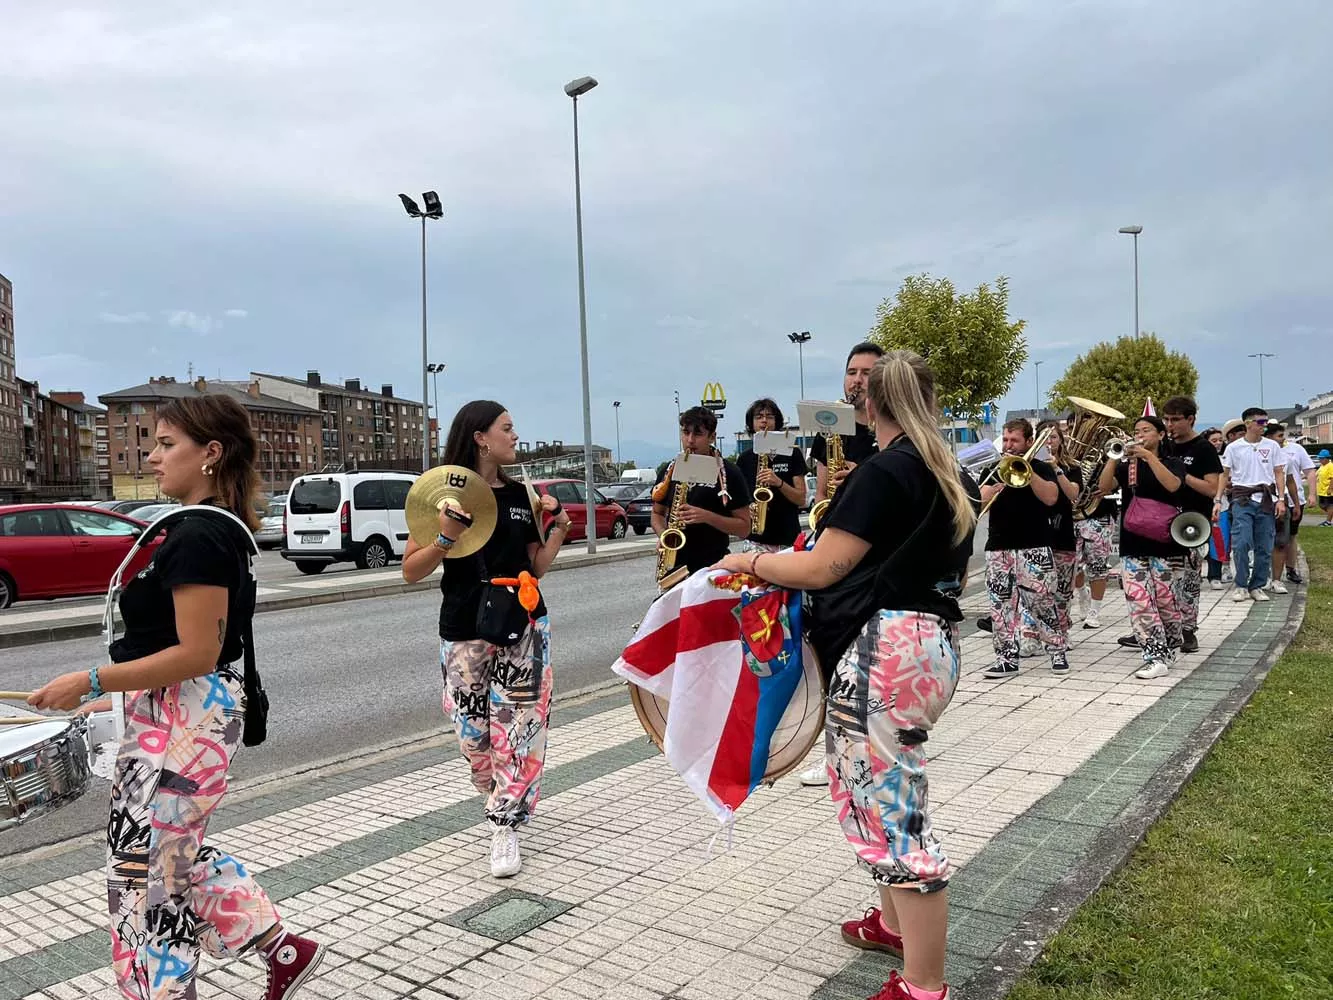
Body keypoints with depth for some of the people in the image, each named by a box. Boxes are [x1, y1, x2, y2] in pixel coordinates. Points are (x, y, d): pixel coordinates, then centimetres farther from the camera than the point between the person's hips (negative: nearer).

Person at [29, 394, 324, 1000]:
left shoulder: (199, 537, -20)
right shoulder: (216, 529, 10)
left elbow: (196, 655, -23)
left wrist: (90, 682, -18)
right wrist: (124, 696, 20)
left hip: (183, 720, -10)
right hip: (178, 714, 10)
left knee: (145, 869, 4)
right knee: (177, 856, 21)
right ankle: (285, 950, 30)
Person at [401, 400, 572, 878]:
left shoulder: (520, 493, 6)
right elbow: (410, 571, -6)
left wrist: (559, 527, -1)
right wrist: (445, 538, -22)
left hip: (524, 626, 3)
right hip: (465, 632, -2)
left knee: (519, 727, -2)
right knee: (473, 733, 6)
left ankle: (506, 826, 11)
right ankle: (502, 800, 35)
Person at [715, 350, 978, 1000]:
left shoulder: (885, 469, -14)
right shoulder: (951, 476, 13)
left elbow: (820, 568, -15)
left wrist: (749, 562, 1)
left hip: (885, 649, -10)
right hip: (934, 642, 10)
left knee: (891, 813, -3)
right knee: (889, 796, 23)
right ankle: (894, 921, 39)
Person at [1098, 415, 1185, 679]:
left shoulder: (1171, 463, 6)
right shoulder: (1126, 465, 12)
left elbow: (1172, 485, -17)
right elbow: (1103, 486, -5)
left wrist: (1147, 455, -19)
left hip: (1163, 542, -2)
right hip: (1132, 544, 2)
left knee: (1165, 600, 1)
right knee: (1139, 602, -6)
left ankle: (1168, 651, 18)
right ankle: (1156, 658, -4)